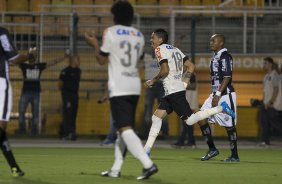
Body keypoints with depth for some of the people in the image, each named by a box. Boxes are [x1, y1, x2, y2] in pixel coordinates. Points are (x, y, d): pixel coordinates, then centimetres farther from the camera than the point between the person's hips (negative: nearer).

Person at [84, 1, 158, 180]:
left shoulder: (111, 32, -5)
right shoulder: (139, 36, 12)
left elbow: (102, 60, -1)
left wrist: (95, 44, 16)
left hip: (119, 87, -7)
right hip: (134, 86, 7)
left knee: (125, 128, -13)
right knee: (124, 127, 16)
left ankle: (148, 164, -28)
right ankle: (116, 169, 18)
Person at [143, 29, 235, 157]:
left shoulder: (160, 49, -7)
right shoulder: (174, 49, 19)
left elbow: (165, 70, -19)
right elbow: (191, 66, 16)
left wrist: (153, 81, -5)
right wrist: (184, 83, 20)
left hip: (174, 92, -10)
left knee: (189, 120, -10)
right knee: (156, 117, 10)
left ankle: (220, 108, -8)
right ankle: (147, 149, 10)